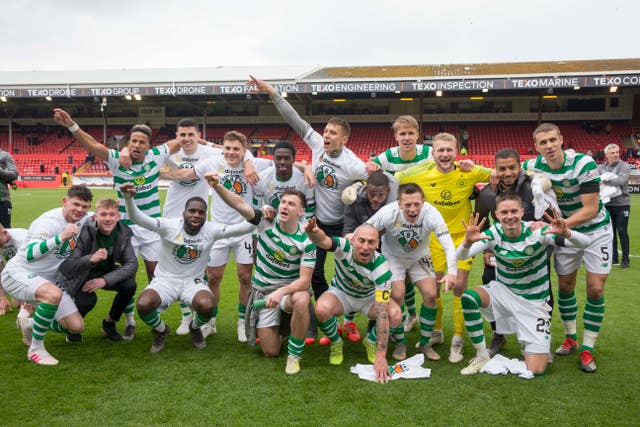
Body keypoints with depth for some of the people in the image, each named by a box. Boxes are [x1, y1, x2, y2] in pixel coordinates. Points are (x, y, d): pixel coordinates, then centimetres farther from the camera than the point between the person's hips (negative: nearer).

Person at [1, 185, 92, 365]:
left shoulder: (82, 220, -2)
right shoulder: (49, 222, -24)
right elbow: (30, 255, -37)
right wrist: (61, 237, -49)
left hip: (48, 280, 7)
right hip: (17, 273, -7)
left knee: (77, 326, -3)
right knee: (54, 294, -40)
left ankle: (31, 325, 24)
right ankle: (35, 349, -20)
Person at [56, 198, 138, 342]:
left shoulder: (123, 233, -16)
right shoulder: (85, 231, -27)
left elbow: (132, 264, -18)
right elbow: (68, 265, -29)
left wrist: (105, 280, -31)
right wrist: (91, 259, -49)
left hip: (106, 273, 4)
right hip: (79, 275, -4)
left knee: (129, 285, -22)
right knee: (88, 300, -32)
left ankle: (109, 323, 4)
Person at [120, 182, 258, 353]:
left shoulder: (211, 230, -10)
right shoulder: (170, 226, -16)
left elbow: (239, 229, -19)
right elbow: (137, 218, -27)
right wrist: (128, 198, -46)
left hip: (193, 281, 1)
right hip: (165, 279, 0)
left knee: (207, 306, -31)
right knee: (143, 305, -29)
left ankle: (195, 328, 10)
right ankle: (161, 330, 9)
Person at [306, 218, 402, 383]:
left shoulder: (381, 267, -32)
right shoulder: (344, 247, -29)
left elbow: (382, 313, -35)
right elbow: (323, 240, -52)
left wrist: (381, 356, -38)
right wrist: (313, 232, -79)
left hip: (370, 297, 0)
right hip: (341, 293, 0)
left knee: (395, 315, -29)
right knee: (322, 309, -34)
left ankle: (371, 341, 5)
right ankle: (335, 342, 0)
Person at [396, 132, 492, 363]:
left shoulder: (469, 173, -18)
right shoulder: (421, 173, -14)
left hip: (462, 235, -1)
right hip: (435, 236, 2)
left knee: (459, 286, -6)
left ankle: (457, 340, 12)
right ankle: (436, 332, 32)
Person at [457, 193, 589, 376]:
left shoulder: (537, 231, -20)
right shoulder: (494, 234, -14)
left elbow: (584, 242, -25)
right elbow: (461, 256, -25)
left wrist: (566, 233, -48)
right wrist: (468, 242, -49)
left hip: (534, 301, -2)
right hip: (503, 291, 2)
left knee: (536, 370, -10)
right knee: (468, 298, -31)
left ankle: (540, 346, 29)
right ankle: (482, 357, -10)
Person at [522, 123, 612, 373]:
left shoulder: (584, 164, -26)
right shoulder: (533, 167, -14)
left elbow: (591, 209, -27)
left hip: (595, 228, -3)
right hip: (565, 230, 3)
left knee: (595, 288, -7)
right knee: (565, 286, 8)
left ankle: (587, 348, 7)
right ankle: (570, 338, 28)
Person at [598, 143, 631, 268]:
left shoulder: (624, 166, -6)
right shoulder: (601, 167, 5)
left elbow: (621, 181, -22)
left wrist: (605, 180, -21)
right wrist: (610, 178, -21)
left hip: (622, 203, -4)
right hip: (607, 204, 4)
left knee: (622, 231, -2)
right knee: (611, 231, 10)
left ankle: (625, 259, 8)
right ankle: (614, 257, 20)